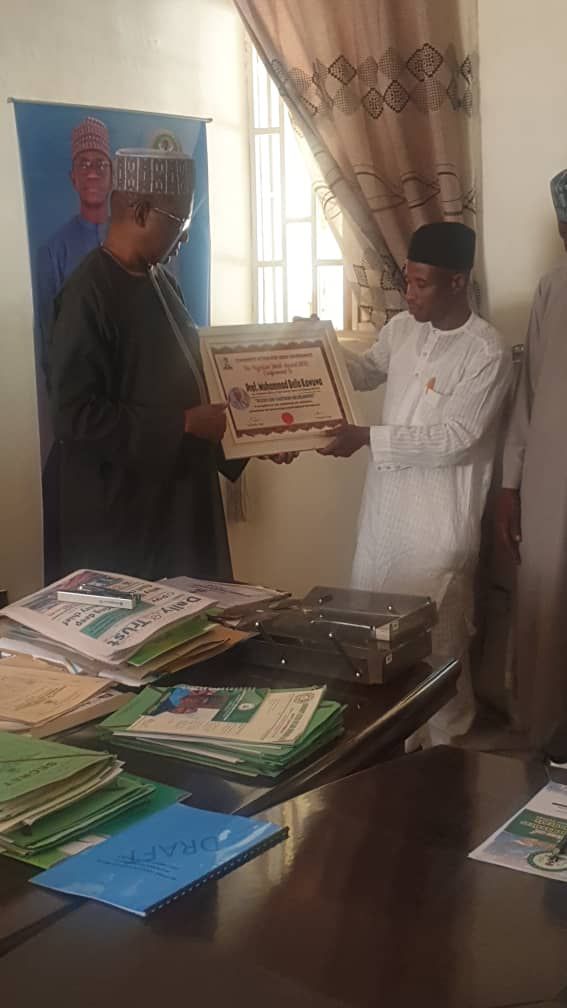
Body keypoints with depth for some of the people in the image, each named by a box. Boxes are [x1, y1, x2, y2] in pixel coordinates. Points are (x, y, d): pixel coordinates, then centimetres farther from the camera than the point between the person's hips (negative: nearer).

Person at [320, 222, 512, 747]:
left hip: (439, 519, -7)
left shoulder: (487, 352, -17)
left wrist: (366, 438, -23)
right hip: (385, 506, 7)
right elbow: (366, 372, 22)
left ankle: (443, 748, 22)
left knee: (434, 642, 3)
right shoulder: (402, 329, 3)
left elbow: (454, 439, -21)